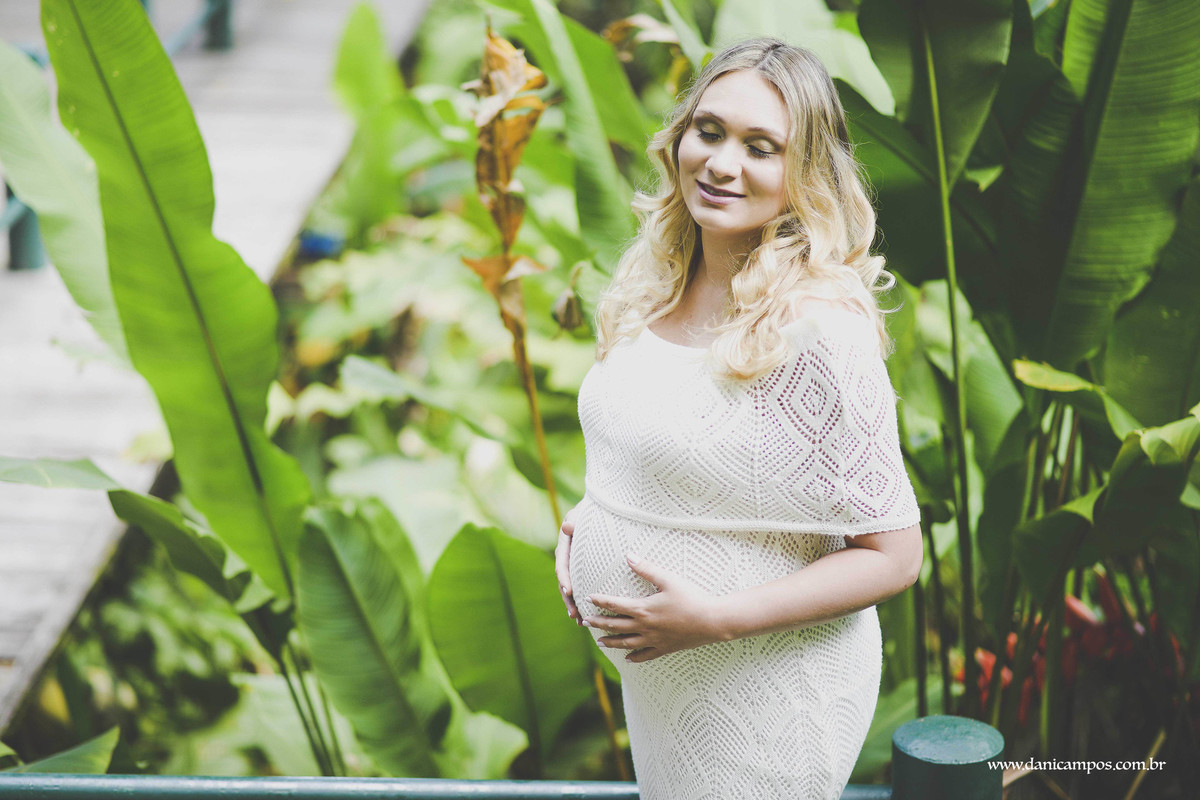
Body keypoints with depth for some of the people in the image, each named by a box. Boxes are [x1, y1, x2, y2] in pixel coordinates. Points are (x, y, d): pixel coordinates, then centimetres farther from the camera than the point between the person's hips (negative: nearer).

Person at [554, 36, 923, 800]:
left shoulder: (817, 328, -23)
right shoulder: (658, 286, 0)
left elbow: (893, 556, -20)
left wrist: (713, 619, -24)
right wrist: (590, 515, 2)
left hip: (765, 699, -7)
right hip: (652, 674, 7)